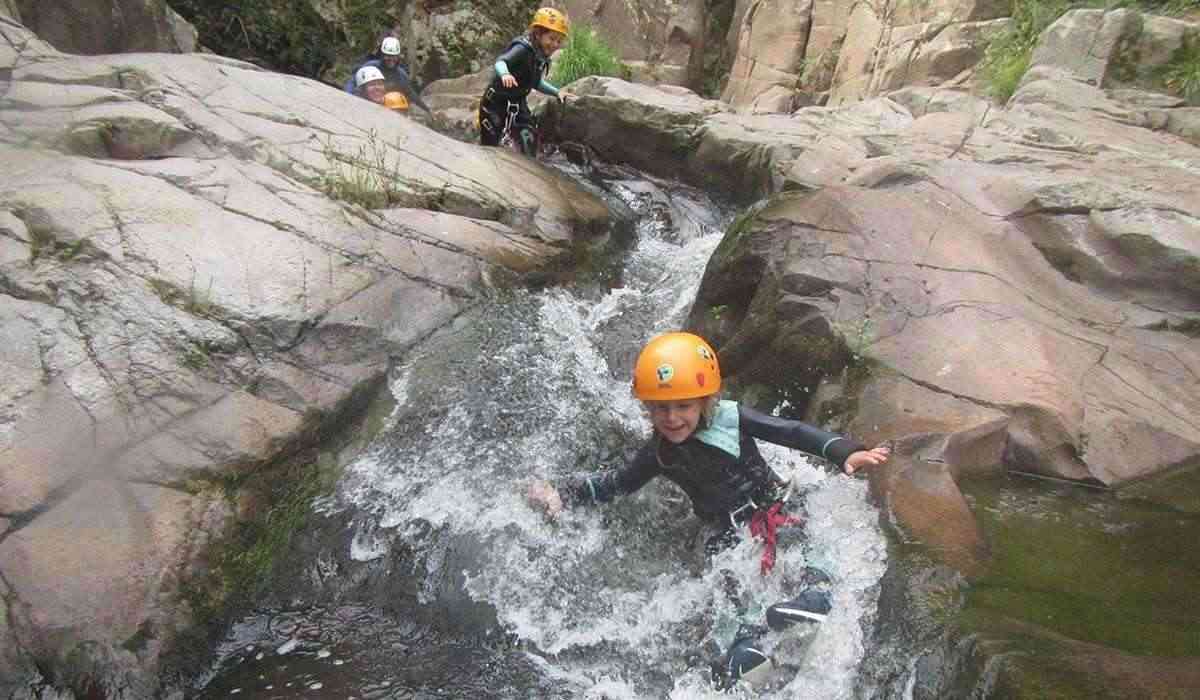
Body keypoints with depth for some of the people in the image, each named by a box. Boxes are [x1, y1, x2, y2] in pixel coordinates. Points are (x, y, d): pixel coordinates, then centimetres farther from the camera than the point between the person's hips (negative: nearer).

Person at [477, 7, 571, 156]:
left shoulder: (543, 58, 2)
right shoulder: (523, 49, -22)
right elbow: (500, 62, -38)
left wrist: (557, 92, 9)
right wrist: (505, 74, -60)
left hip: (519, 104, 7)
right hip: (496, 102, -7)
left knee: (529, 141, -4)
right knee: (490, 143, -1)